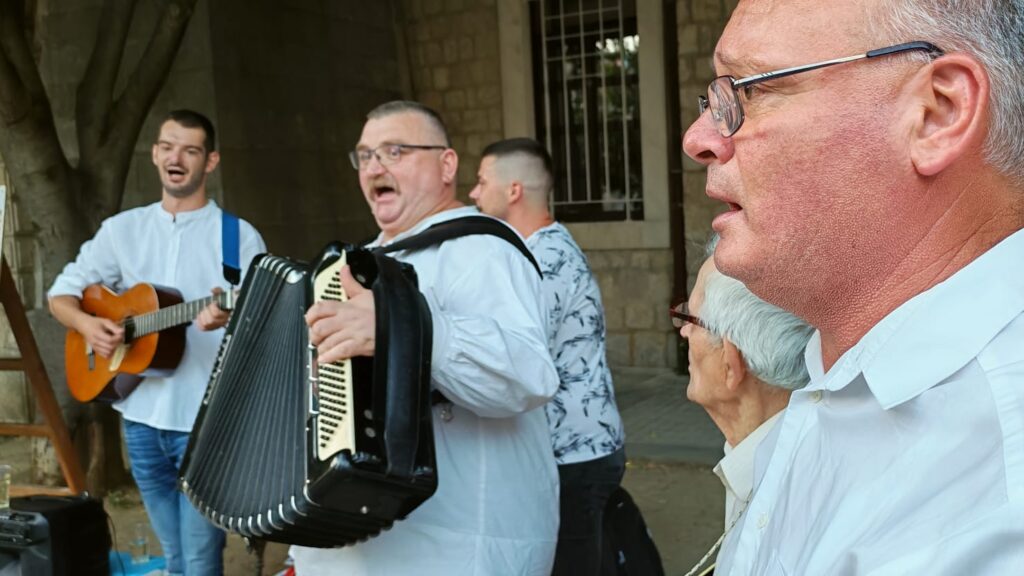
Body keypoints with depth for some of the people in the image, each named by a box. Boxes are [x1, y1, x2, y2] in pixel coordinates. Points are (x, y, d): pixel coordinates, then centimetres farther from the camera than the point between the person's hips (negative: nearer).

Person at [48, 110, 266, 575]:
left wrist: (231, 317, -31)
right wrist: (86, 324, -9)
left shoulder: (240, 237, -3)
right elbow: (62, 293, 12)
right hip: (141, 418, 4)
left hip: (207, 421, -4)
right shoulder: (122, 229, 9)